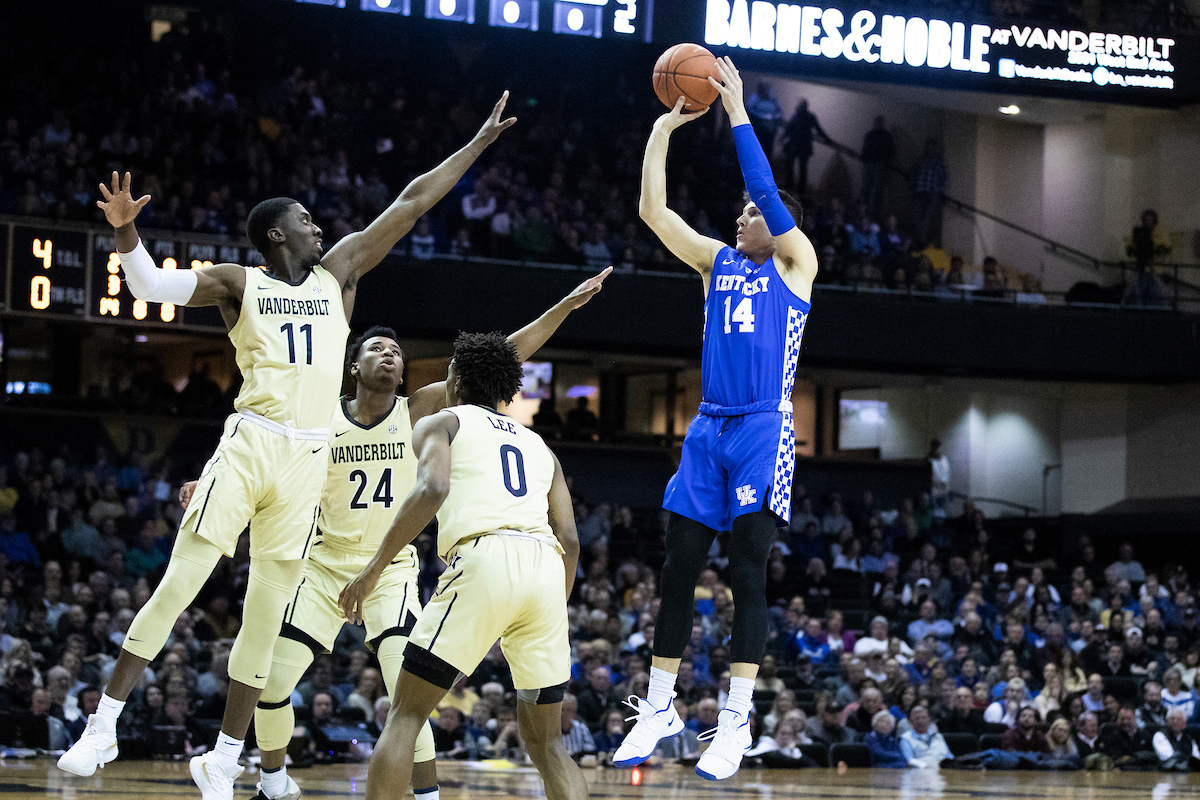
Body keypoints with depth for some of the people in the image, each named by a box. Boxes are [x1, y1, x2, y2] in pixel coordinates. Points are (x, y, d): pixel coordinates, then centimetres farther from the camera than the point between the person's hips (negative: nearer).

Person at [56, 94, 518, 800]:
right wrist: (125, 231, -25)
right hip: (249, 445, -3)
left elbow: (411, 204, 17)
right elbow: (151, 284, -6)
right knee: (175, 590, -8)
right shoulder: (239, 284, 6)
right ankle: (104, 727, -2)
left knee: (265, 619, 3)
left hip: (309, 459, 4)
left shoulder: (340, 272, 16)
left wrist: (478, 145, 18)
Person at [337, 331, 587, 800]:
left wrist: (374, 569, -6)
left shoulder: (440, 424, 17)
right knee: (544, 740, 14)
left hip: (483, 557, -4)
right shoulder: (538, 445, 31)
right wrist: (551, 617, 29)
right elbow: (570, 542, 21)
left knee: (406, 714, 5)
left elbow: (432, 489, -6)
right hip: (547, 568, 4)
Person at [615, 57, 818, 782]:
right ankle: (660, 707, 11)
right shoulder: (717, 262, 17)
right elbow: (654, 210, 9)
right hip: (709, 427, 5)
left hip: (765, 430, -5)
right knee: (679, 570, 3)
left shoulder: (795, 262, 4)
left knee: (748, 575, -8)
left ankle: (737, 720, -7)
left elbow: (769, 191, -10)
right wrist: (663, 129, 5)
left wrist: (738, 111, -9)